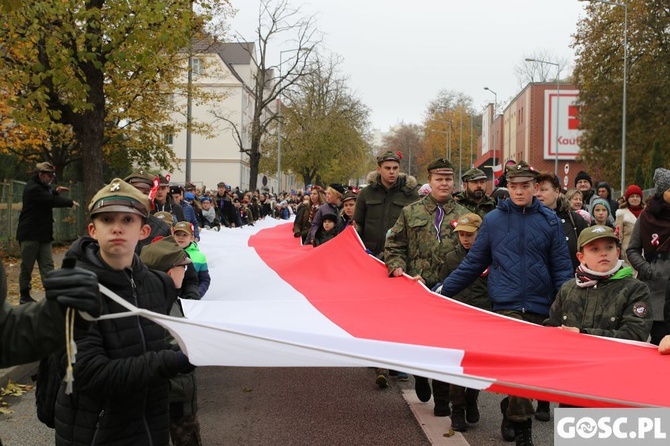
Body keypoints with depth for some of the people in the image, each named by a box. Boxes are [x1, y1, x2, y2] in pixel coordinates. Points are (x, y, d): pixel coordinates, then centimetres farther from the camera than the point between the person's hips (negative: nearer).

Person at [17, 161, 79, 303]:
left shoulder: (41, 186, 15)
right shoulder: (33, 188, -16)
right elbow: (51, 201, -24)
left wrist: (55, 192, 7)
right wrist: (70, 202, -12)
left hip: (43, 234, 9)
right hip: (29, 235, -9)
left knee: (47, 265, 0)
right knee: (27, 266, 2)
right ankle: (24, 295, 12)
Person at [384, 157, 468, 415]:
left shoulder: (464, 215, 9)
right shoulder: (411, 212, 9)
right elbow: (394, 245, 11)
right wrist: (398, 268, -6)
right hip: (417, 288, 0)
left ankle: (442, 399, 15)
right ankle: (420, 377, 36)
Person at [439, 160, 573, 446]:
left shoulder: (550, 221, 4)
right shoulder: (493, 219, 4)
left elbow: (562, 268, 4)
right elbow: (473, 263, 8)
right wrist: (443, 290, 4)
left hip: (540, 308, 2)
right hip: (506, 305, -2)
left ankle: (510, 412, 35)